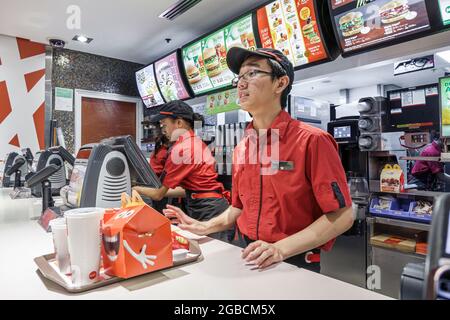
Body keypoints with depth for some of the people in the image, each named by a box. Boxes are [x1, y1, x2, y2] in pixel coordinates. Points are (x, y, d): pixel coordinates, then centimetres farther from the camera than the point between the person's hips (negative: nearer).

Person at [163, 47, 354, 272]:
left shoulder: (312, 141, -16)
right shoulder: (241, 149, 3)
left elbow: (341, 216, -15)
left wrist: (281, 249, -23)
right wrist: (204, 227, 2)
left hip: (295, 264, -4)